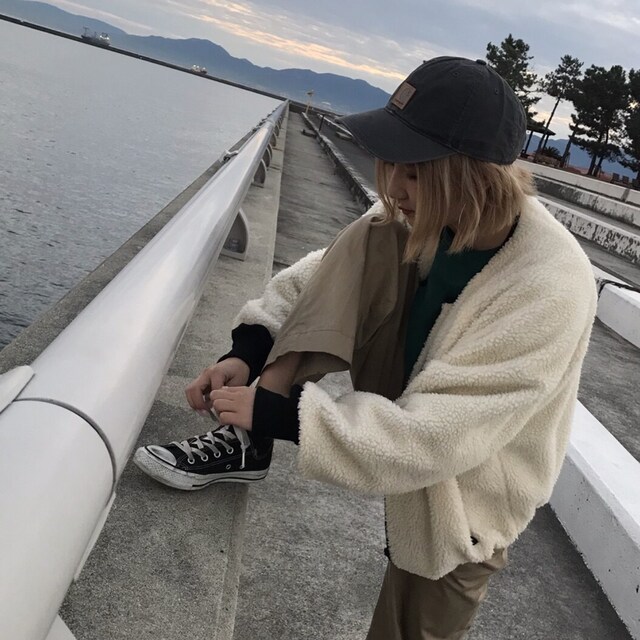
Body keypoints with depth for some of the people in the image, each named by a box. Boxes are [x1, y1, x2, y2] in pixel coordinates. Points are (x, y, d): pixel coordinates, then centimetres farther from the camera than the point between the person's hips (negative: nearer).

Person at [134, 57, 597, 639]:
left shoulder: (549, 292, -34)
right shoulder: (436, 214, -14)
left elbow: (431, 438, -35)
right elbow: (327, 272, -7)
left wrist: (277, 413, -32)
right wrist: (248, 351, -20)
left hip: (463, 494, -4)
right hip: (413, 405, 5)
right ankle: (245, 448, -12)